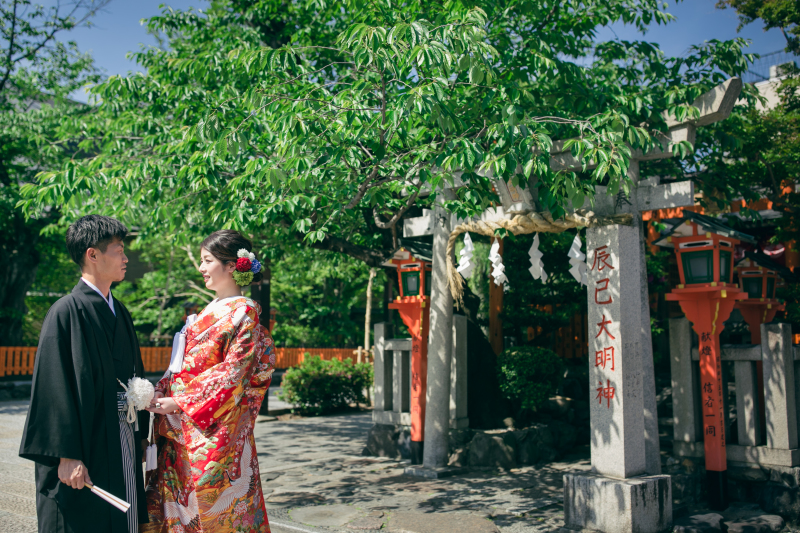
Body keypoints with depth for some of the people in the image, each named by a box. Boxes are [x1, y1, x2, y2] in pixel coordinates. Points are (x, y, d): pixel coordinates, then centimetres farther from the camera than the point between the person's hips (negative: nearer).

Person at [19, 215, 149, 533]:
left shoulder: (119, 312, 12)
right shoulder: (67, 312, -11)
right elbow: (57, 387, -15)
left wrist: (140, 435, 14)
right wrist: (67, 456, -18)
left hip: (123, 443, 7)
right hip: (87, 447, -7)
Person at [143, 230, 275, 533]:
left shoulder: (243, 312, -9)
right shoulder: (209, 312, 16)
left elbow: (233, 373, -15)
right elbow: (184, 366, 16)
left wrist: (182, 403, -15)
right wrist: (161, 394, 1)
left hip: (215, 430, -8)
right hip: (181, 427, 8)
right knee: (179, 501, 10)